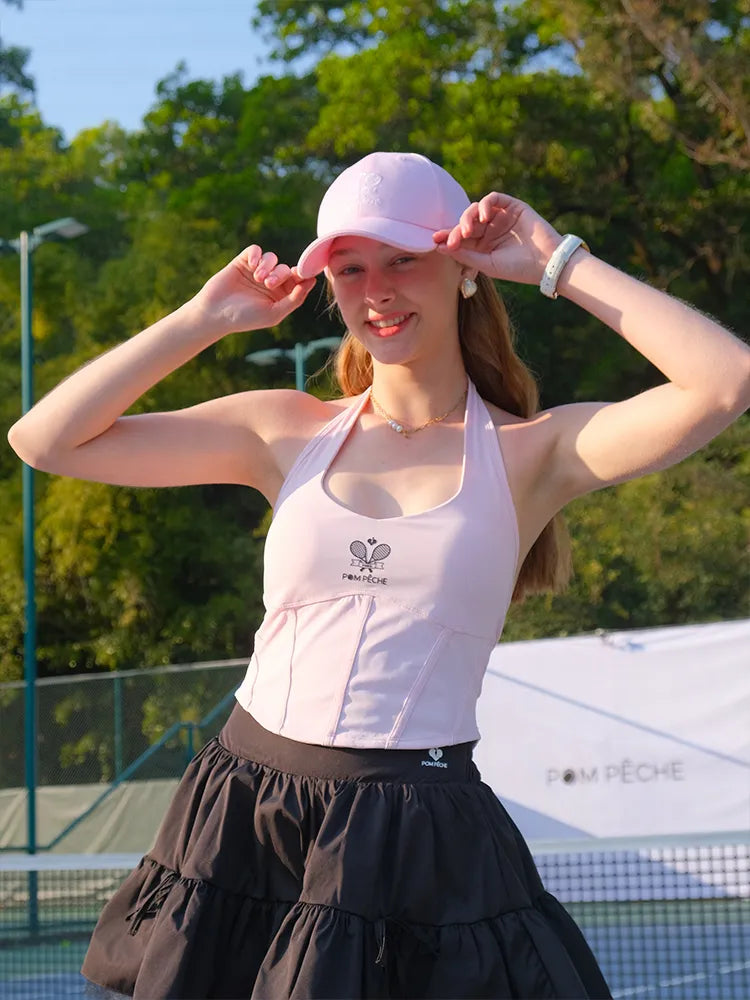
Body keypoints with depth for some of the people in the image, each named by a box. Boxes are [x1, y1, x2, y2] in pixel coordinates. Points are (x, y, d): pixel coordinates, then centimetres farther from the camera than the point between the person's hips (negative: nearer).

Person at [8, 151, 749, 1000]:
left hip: (418, 835, -3)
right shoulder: (287, 433, 6)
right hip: (243, 811, 3)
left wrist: (558, 263, -8)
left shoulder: (530, 452, -1)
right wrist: (205, 318, 1)